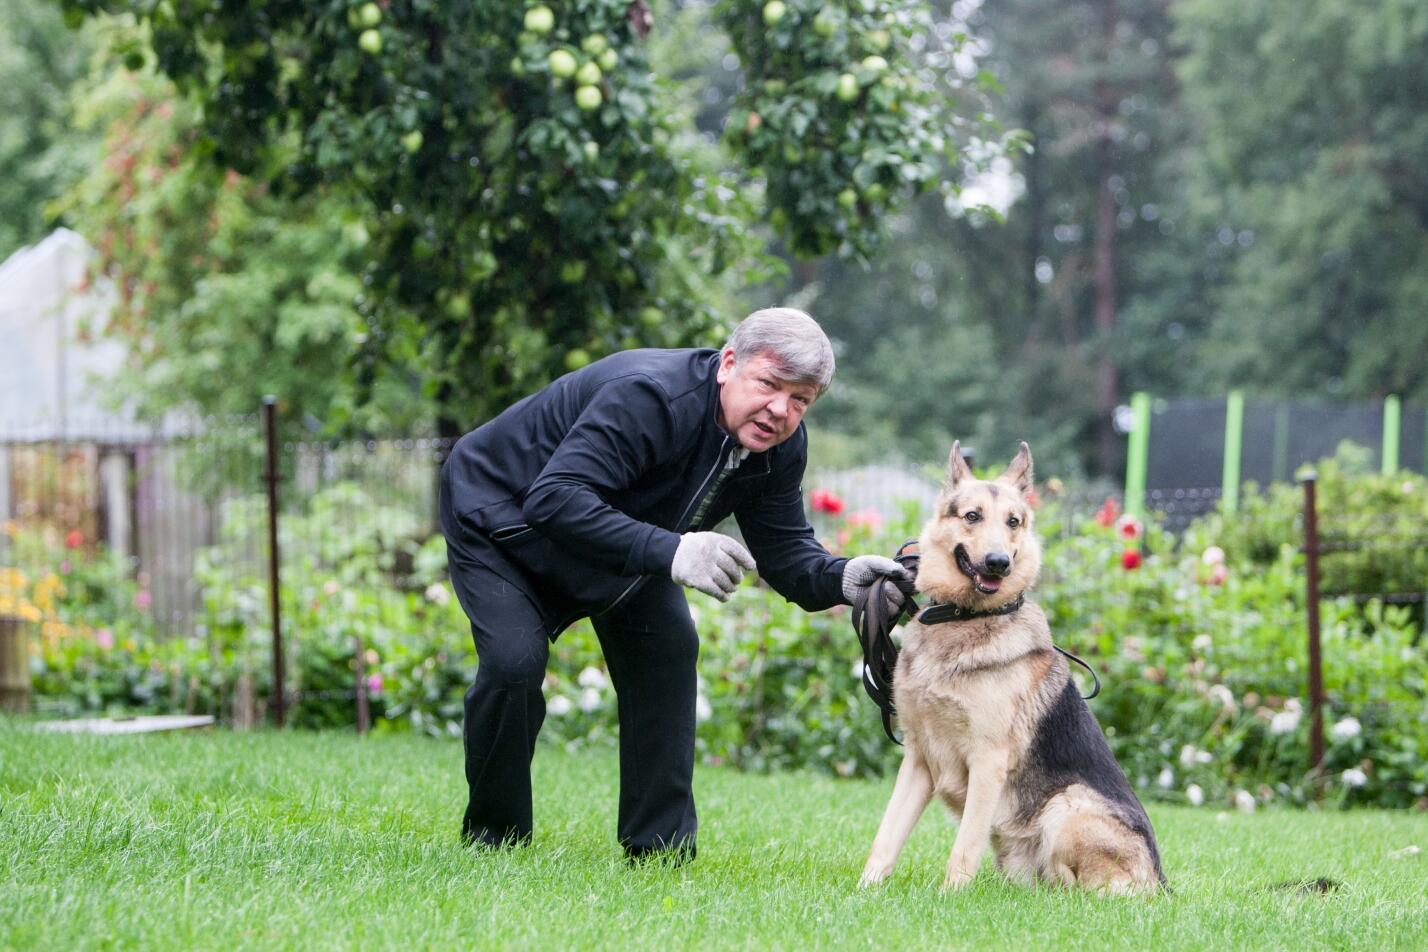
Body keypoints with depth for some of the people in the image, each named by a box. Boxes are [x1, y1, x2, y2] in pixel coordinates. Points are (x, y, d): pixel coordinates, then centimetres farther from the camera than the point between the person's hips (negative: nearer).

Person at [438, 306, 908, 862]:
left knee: (668, 648, -5)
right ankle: (492, 837, -4)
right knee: (514, 659, -24)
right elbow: (554, 499, -46)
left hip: (622, 536, 8)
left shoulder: (781, 445, -14)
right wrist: (668, 551, -56)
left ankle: (660, 848, 3)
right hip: (498, 514, -7)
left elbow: (783, 550, -8)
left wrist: (843, 578, -31)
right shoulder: (648, 396, -39)